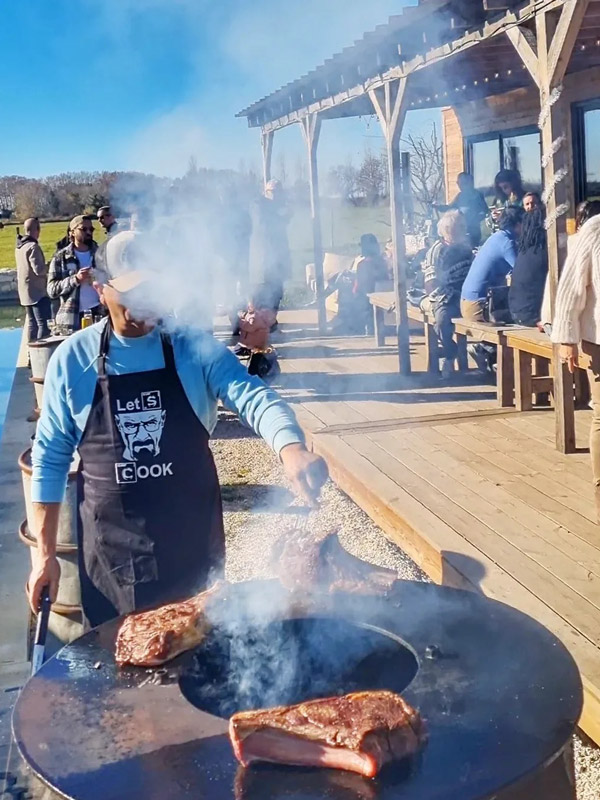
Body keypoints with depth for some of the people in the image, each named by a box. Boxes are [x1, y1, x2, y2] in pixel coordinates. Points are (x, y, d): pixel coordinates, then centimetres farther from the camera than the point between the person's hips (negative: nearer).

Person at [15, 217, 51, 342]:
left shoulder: (19, 246, 11)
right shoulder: (33, 247, -17)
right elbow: (39, 269, -23)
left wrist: (44, 268, 10)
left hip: (25, 293, 9)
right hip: (37, 292, -9)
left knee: (32, 324, 15)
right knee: (44, 325, -10)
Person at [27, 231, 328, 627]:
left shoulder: (196, 349, -5)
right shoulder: (72, 358, -4)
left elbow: (254, 399, -19)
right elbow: (51, 457, 2)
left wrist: (292, 448, -40)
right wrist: (45, 552, 1)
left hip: (193, 542, 0)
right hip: (112, 547, 0)